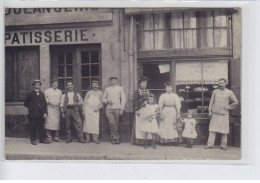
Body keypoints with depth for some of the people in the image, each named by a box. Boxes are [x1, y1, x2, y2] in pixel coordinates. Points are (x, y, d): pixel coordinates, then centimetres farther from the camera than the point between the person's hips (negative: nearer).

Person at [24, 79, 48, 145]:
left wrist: (45, 112, 0)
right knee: (33, 127, 1)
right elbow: (26, 103, 4)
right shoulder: (30, 94, 0)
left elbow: (45, 103, 8)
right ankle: (33, 140, 9)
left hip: (41, 114, 3)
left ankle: (42, 139, 14)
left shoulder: (42, 94, 11)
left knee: (41, 127, 6)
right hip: (33, 114, -3)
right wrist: (31, 108, -1)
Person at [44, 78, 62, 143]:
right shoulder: (47, 91, 7)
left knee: (57, 123, 2)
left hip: (57, 108, 3)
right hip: (49, 108, -3)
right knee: (49, 122, -10)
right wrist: (48, 101, -12)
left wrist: (60, 103, 2)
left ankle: (56, 137, 10)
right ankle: (49, 137, -5)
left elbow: (61, 99, 22)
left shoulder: (59, 91, 17)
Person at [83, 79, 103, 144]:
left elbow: (102, 103, 10)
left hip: (95, 110, -1)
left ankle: (95, 138, -3)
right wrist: (84, 110, 2)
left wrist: (98, 107, -8)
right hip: (88, 109, 1)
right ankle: (88, 138, 3)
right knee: (87, 123, -3)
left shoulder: (100, 93, 12)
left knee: (96, 124, -8)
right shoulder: (89, 92, 14)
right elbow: (85, 101, 12)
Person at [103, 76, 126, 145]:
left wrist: (122, 109, -3)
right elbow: (104, 98, 19)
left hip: (117, 109, -1)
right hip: (109, 109, 1)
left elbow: (123, 99, 5)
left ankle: (113, 138, 10)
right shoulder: (107, 89, 15)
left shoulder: (120, 89, 8)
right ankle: (117, 137, -5)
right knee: (111, 122, -14)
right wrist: (107, 100, -4)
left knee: (115, 124, -1)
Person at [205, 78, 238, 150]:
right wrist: (210, 111, 4)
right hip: (215, 113, 1)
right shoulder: (215, 91, 9)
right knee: (212, 129, -2)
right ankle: (210, 144, 1)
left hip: (224, 114, -1)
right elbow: (211, 101, 10)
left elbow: (236, 102, 12)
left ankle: (223, 145, 12)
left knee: (224, 130, 2)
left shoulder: (229, 92, 5)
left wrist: (229, 107, 5)